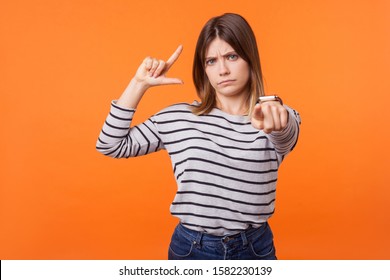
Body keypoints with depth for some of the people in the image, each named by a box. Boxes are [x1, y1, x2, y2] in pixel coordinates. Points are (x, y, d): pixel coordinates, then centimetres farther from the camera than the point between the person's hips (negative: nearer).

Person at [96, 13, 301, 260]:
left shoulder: (279, 118, -7)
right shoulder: (178, 117, -3)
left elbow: (285, 138, -30)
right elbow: (111, 145, -1)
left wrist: (276, 125, -52)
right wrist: (139, 84, -8)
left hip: (255, 248, -1)